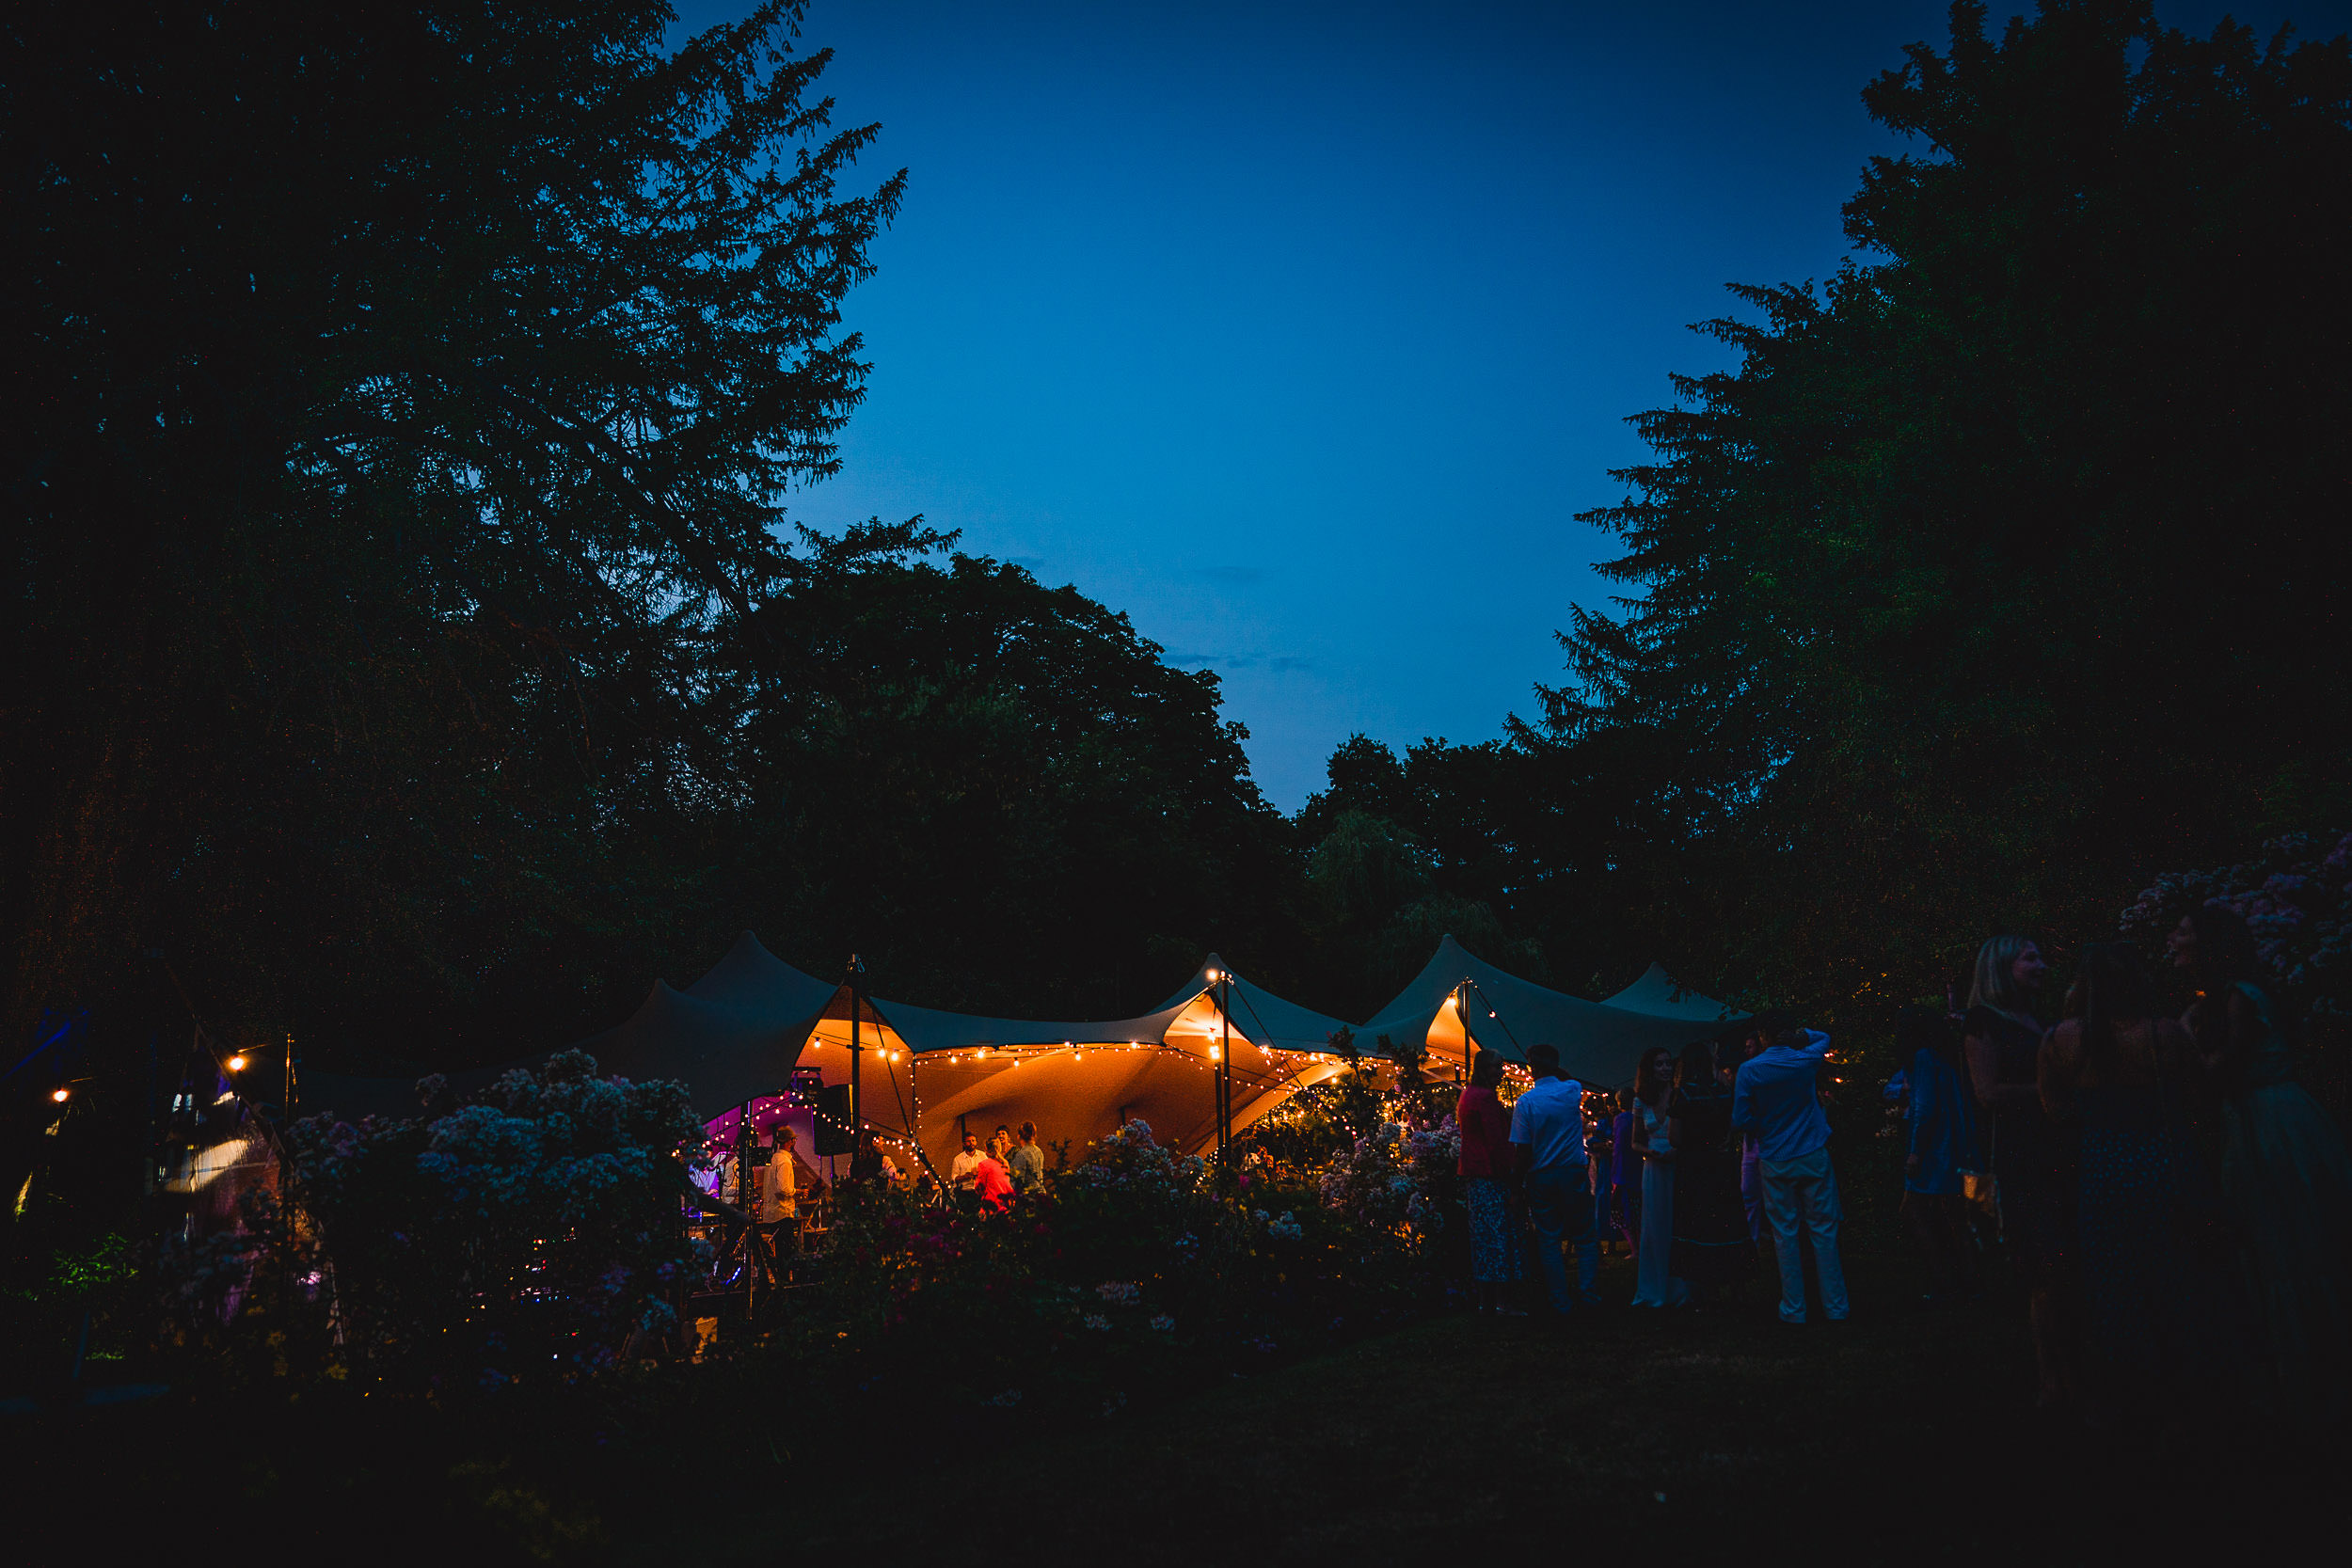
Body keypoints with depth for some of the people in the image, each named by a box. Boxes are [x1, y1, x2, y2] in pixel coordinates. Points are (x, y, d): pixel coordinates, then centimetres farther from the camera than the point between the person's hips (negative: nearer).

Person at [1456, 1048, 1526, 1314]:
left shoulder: (1468, 1094, 18)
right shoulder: (1486, 1097, -15)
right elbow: (1497, 1140, -18)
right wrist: (1507, 1173, -16)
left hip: (1471, 1172, 10)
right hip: (1489, 1173, -10)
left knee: (1480, 1235, 14)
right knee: (1497, 1235, -8)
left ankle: (1479, 1297, 19)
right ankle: (1496, 1301, -8)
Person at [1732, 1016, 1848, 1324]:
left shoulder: (1748, 1070, -7)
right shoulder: (1806, 1060, -3)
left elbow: (1740, 1119, -6)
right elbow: (1824, 1037, 21)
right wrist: (1800, 1035, 8)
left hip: (1775, 1163, -1)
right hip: (1814, 1158, 1)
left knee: (1785, 1234, 5)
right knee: (1824, 1231, 7)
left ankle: (1793, 1309, 9)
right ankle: (1835, 1306, 11)